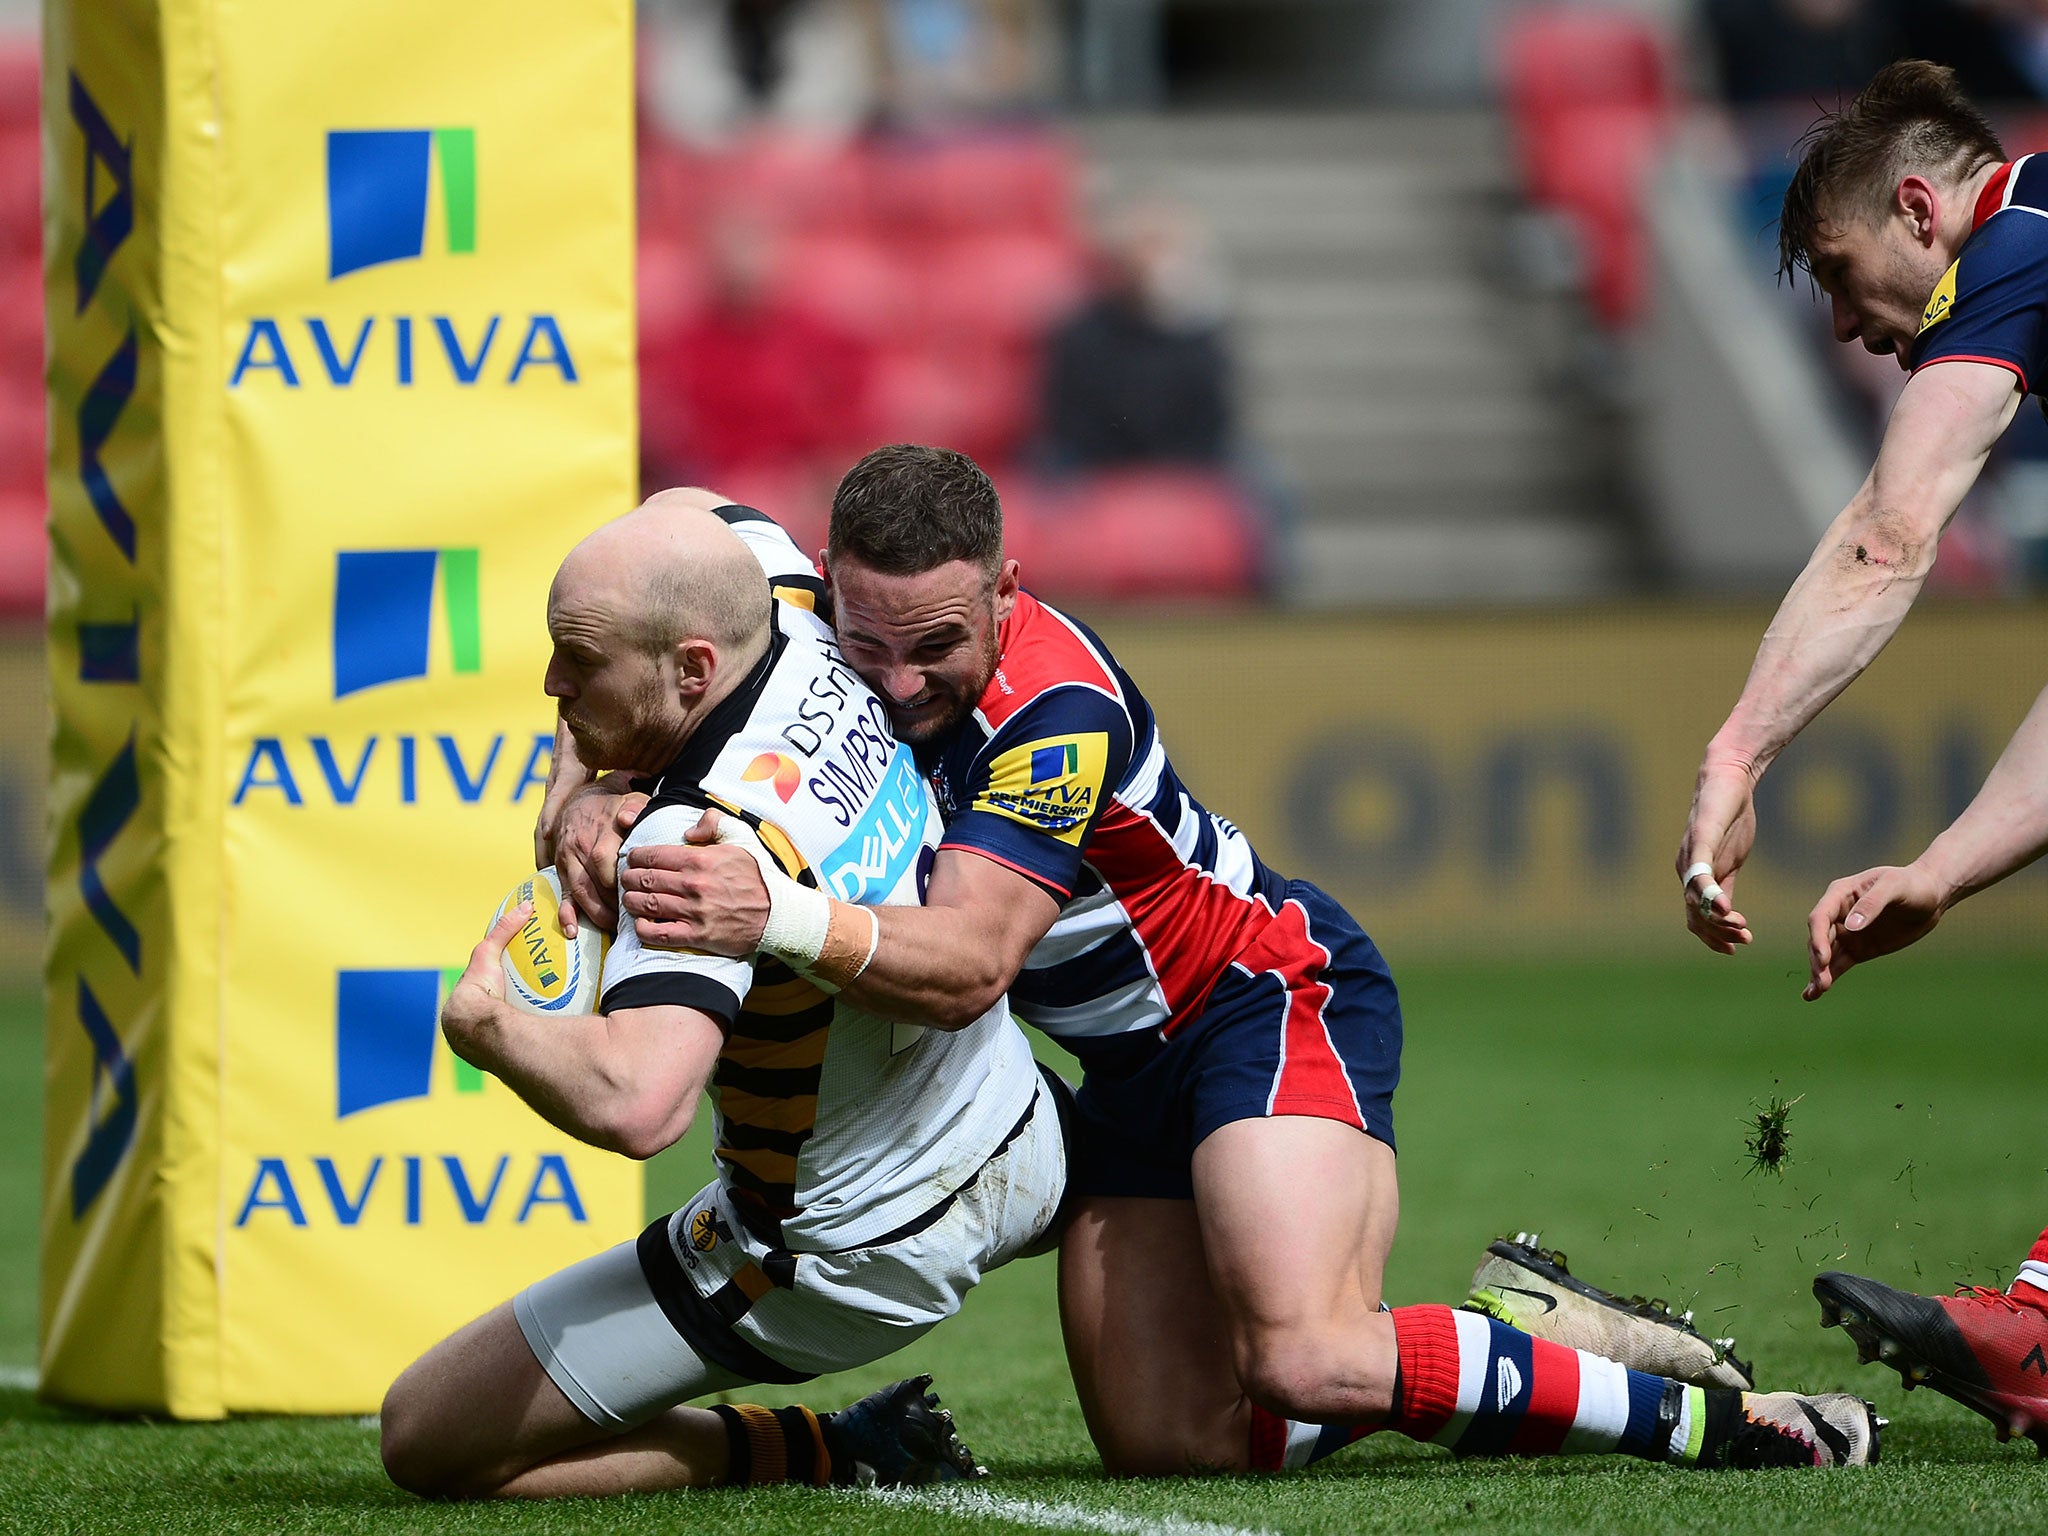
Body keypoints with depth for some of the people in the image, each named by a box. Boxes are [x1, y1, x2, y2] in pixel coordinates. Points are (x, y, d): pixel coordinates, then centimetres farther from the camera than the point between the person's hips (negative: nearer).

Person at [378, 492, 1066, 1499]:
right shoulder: (798, 632, -12)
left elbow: (633, 1105, -50)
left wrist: (481, 1022, -31)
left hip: (842, 1260, -8)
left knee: (425, 1441, -4)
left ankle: (829, 1455, -2)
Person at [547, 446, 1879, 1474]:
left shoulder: (1059, 714, -30)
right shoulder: (817, 630, -9)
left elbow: (966, 965, -41)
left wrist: (776, 916, -57)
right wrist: (595, 791, -22)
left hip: (1275, 997, -8)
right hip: (1135, 1065, 8)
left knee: (1305, 1367, -29)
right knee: (1169, 1443, -6)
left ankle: (1706, 1417, -13)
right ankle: (1512, 1332, 14)